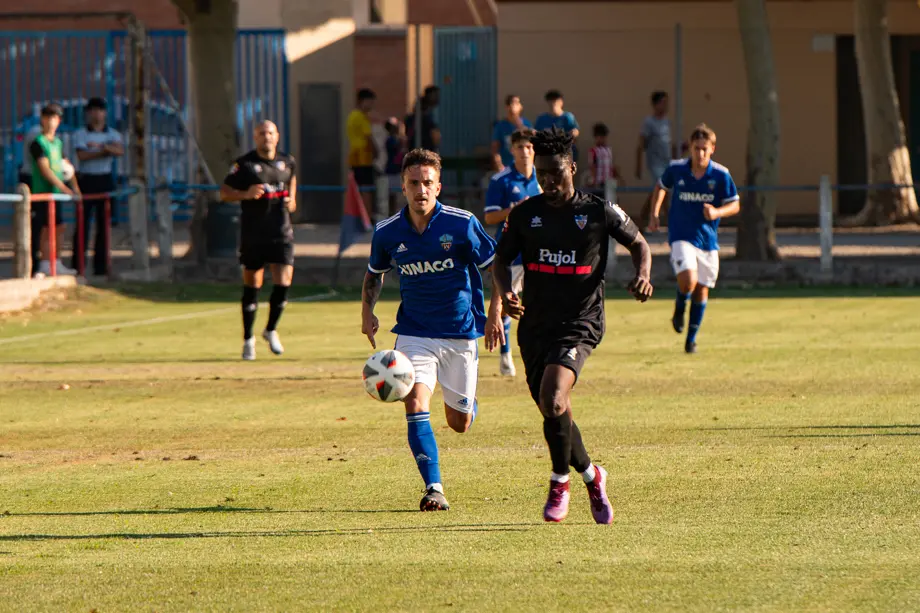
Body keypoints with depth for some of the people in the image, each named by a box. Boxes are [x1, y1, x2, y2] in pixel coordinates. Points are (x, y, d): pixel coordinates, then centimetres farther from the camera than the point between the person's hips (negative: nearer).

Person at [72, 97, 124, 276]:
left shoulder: (112, 134, 9)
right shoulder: (80, 134, 4)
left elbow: (120, 150, -11)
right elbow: (82, 155, -12)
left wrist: (99, 145, -23)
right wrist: (105, 151, -11)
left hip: (105, 180, 3)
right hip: (86, 180, -3)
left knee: (104, 223, 3)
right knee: (83, 223, -7)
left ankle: (100, 265, 7)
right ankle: (77, 264, -6)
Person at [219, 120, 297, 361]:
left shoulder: (287, 162, 6)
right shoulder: (244, 164, -5)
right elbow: (224, 192, -2)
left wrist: (291, 200, 8)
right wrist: (246, 194, -19)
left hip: (282, 233, 2)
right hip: (253, 235, -2)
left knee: (283, 283, -8)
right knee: (252, 287, 4)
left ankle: (271, 330, 16)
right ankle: (248, 339, 20)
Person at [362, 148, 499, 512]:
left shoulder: (462, 224, -11)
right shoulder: (388, 232, -3)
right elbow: (375, 273, 17)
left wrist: (495, 311, -13)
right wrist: (367, 312, 4)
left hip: (461, 334, -1)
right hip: (414, 334, 1)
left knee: (459, 423, 10)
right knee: (415, 407, -21)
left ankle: (466, 401, 48)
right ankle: (434, 489, -19)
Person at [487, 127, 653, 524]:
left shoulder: (599, 212, -2)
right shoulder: (525, 214, 5)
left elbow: (638, 243, 12)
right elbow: (501, 260, 13)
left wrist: (642, 276, -8)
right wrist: (505, 293, -7)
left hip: (580, 324, -4)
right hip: (535, 325, 5)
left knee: (553, 398, -25)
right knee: (552, 413, 9)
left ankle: (560, 483, -7)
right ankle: (591, 476, 33)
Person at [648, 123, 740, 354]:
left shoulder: (721, 175, -8)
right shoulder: (676, 169, -6)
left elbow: (735, 205, 0)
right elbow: (661, 187, 16)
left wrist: (717, 212, -20)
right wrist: (654, 214, 7)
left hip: (708, 239, 2)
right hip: (681, 237, -2)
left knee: (702, 290, 8)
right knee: (688, 280, -24)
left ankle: (691, 339, 26)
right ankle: (680, 307, 12)